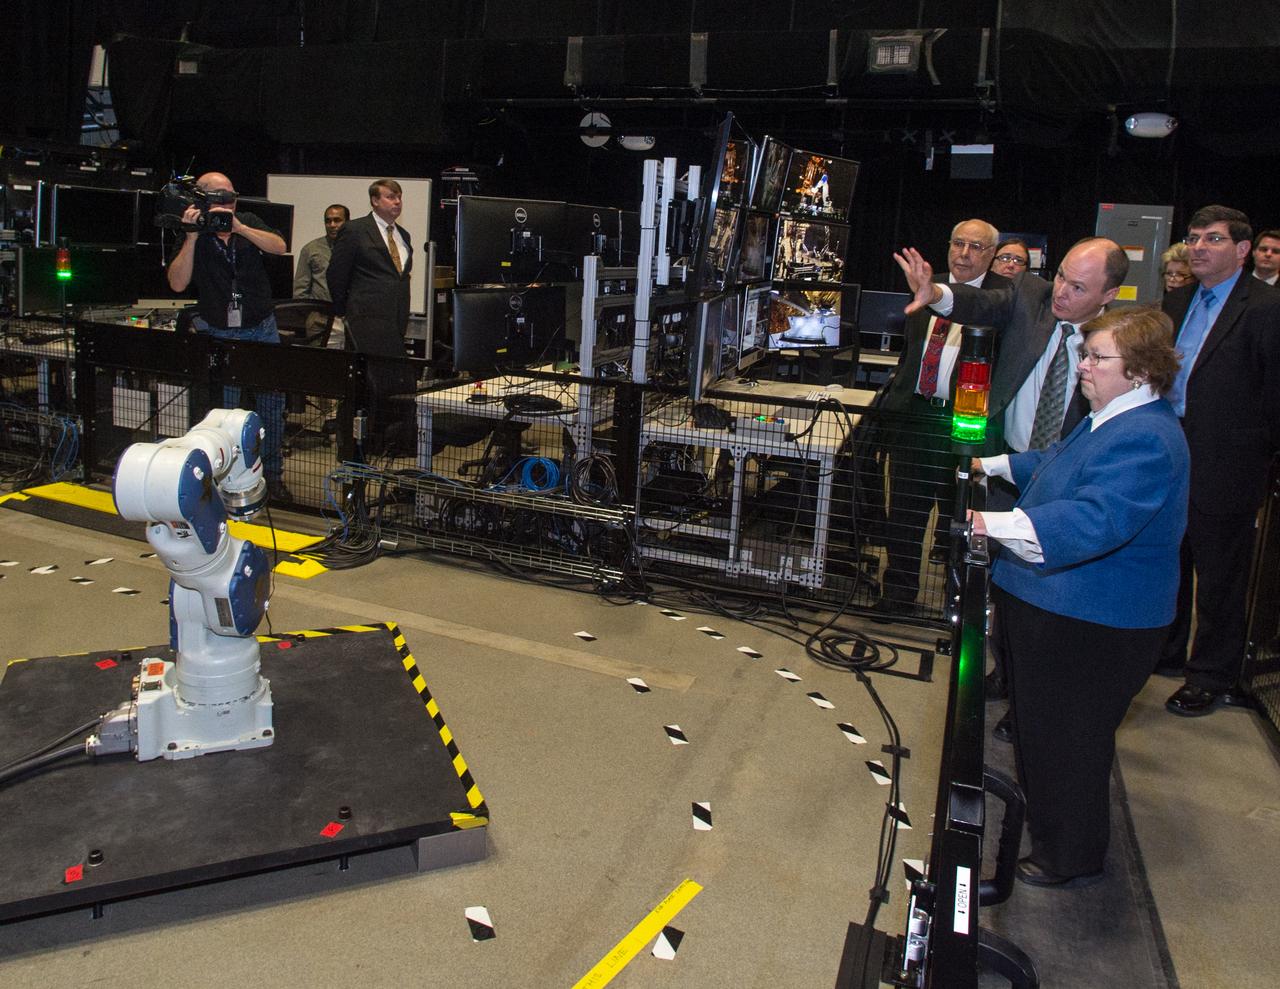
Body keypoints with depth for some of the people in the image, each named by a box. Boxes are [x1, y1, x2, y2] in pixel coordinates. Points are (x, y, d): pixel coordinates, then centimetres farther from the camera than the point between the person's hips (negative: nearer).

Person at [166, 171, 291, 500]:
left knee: (271, 404, 4)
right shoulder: (191, 236, -3)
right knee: (224, 408, -2)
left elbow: (279, 247, -12)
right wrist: (192, 237, -20)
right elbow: (177, 284, -13)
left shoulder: (249, 222, 4)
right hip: (218, 333, -2)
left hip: (263, 328, 2)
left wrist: (239, 228, -23)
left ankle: (272, 472, 16)